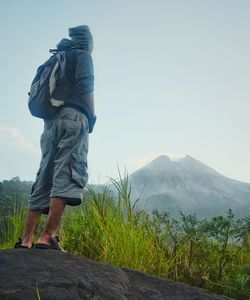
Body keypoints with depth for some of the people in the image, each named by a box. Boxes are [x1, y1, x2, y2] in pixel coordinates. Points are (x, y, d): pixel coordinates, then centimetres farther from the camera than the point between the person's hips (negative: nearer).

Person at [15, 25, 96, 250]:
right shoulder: (82, 55, 9)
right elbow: (85, 87, -10)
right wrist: (92, 116, -3)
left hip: (51, 121, 7)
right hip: (73, 118, -7)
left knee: (45, 178, 3)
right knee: (67, 176, -16)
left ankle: (27, 240, -1)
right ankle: (47, 237, -26)